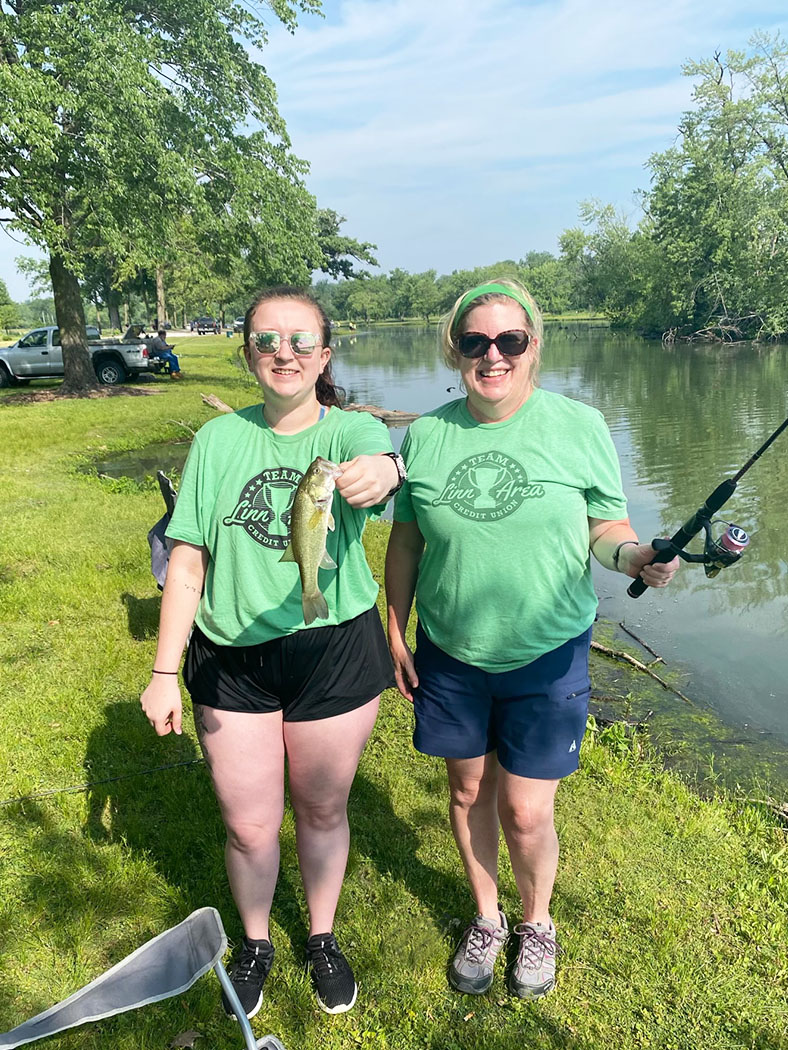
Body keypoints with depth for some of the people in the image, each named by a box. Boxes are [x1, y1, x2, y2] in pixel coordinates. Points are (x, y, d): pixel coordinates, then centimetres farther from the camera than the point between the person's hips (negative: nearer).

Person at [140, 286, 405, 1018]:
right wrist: (165, 671, -1)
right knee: (248, 825, 11)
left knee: (322, 811, 17)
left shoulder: (352, 432, -7)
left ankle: (322, 937, 45)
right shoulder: (218, 440, -1)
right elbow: (189, 560, 0)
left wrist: (379, 473, -56)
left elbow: (379, 465, -32)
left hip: (334, 652, -1)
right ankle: (255, 942, 42)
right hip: (231, 656, 1)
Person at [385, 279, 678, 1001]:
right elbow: (406, 542, 6)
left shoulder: (579, 426, -8)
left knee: (525, 814, 4)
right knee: (469, 793, 17)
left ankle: (538, 924, 38)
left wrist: (632, 555, -22)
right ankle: (486, 919, 45)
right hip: (449, 655, 3)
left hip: (547, 655, -2)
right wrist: (396, 632, 6)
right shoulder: (426, 435, -2)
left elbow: (607, 526, 0)